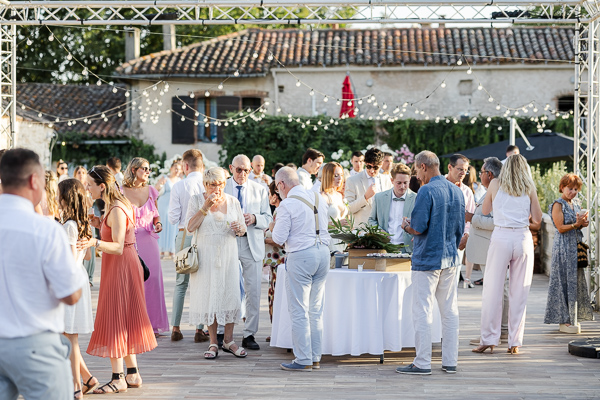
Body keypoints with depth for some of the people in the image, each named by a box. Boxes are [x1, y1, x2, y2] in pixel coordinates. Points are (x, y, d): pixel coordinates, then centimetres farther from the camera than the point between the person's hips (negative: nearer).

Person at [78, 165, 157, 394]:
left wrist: (95, 243, -41)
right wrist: (100, 225, 11)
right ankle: (132, 374, 19)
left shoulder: (116, 210, -20)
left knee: (114, 319, -7)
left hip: (121, 267, -10)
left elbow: (118, 247, -27)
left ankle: (118, 378, -5)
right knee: (124, 320, 13)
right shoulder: (114, 205, 11)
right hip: (117, 268, 10)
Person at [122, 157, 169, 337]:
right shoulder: (121, 192, -1)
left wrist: (158, 223, 2)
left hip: (149, 240, 4)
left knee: (152, 279, 1)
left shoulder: (151, 191, 10)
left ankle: (152, 324, 9)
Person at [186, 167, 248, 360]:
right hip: (206, 255, -2)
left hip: (228, 255, 2)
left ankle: (228, 340, 10)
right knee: (209, 295, 0)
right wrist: (206, 206, -18)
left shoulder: (233, 202, 6)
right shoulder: (196, 200, -1)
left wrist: (239, 228, -11)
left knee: (230, 294, -1)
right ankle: (213, 343, 8)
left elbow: (243, 230, 13)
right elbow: (190, 227, -12)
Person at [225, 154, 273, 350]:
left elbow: (268, 218, 8)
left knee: (253, 291, -1)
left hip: (252, 244, 1)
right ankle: (221, 332, 10)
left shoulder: (260, 190, 10)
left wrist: (254, 218, -12)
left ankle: (249, 334, 6)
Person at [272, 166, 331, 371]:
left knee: (299, 311, -1)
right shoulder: (319, 199, 9)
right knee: (316, 310, 12)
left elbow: (279, 238, -10)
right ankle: (315, 358, 16)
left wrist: (274, 228, 10)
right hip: (323, 251, 7)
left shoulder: (287, 205, -12)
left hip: (301, 256, -7)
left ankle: (303, 360, 0)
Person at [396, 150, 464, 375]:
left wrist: (406, 226, 4)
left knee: (422, 312, -3)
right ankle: (450, 361, 13)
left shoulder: (426, 191, -14)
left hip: (427, 260, -7)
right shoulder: (456, 191, 10)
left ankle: (422, 363, -1)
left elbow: (419, 228, -17)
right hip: (451, 259, 8)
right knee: (450, 311, 10)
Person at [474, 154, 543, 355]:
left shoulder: (495, 184, 5)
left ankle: (489, 340, 0)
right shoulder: (529, 187, 6)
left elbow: (485, 210, 16)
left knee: (492, 291, 2)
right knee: (519, 293, 5)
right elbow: (537, 218, 8)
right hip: (523, 239, 1)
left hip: (500, 237, -1)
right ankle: (515, 342, 7)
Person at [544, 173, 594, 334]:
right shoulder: (558, 205, -7)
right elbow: (561, 228, -14)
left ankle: (572, 317, 15)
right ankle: (563, 320, -2)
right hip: (563, 247, -8)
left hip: (575, 247, 8)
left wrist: (583, 223, 1)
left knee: (575, 281, 9)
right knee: (564, 282, -5)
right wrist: (576, 224, -23)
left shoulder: (575, 206, 16)